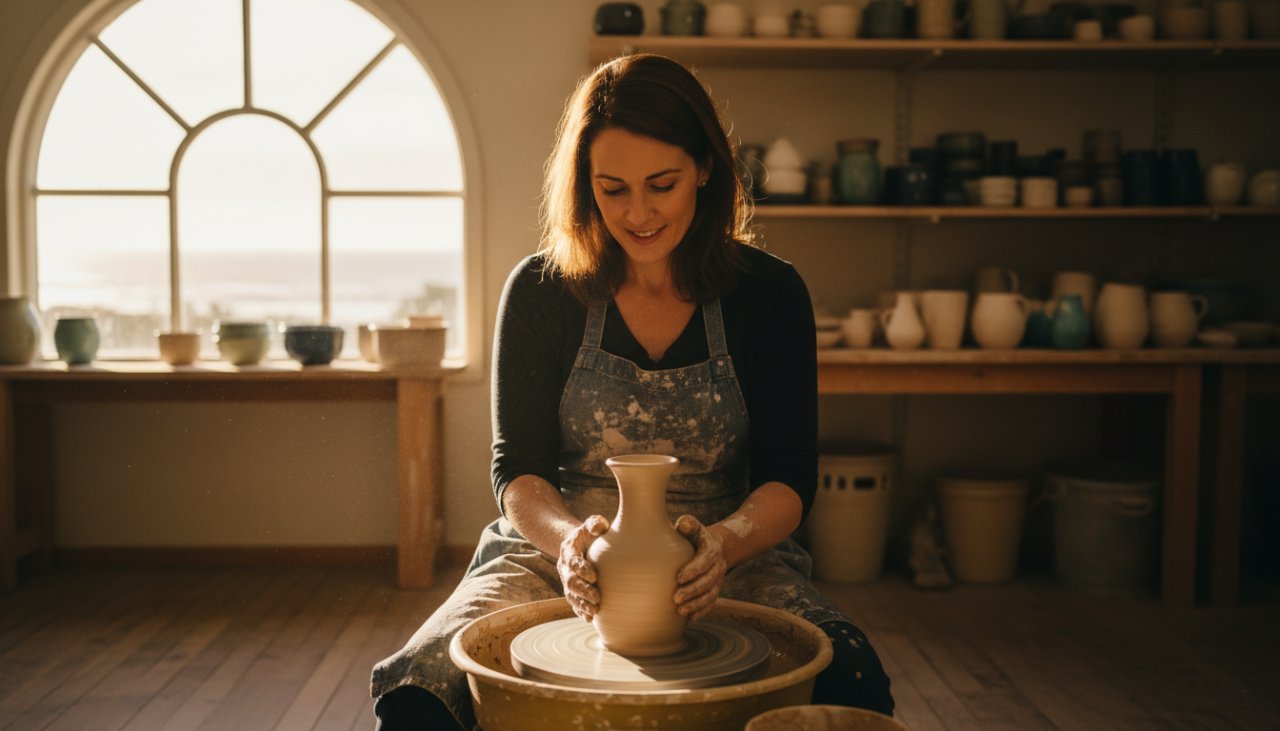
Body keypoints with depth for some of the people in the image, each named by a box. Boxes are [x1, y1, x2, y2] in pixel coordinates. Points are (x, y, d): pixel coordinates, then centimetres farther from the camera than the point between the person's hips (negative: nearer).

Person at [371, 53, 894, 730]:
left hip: (726, 564, 0)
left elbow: (789, 476, -4)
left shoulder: (769, 293, -1)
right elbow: (517, 471, -2)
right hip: (561, 557, 0)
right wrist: (566, 539, -25)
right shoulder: (540, 290, -2)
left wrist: (725, 543, -27)